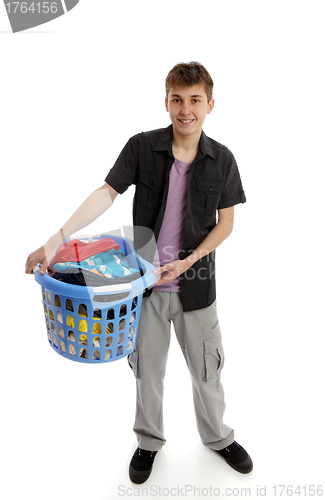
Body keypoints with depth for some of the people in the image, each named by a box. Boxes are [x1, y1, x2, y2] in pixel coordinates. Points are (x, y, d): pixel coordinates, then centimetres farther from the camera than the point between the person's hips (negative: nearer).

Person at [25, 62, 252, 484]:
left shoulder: (221, 160, -5)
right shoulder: (142, 147, -8)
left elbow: (226, 223, 0)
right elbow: (107, 193, -15)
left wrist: (187, 261, -13)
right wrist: (57, 238, -27)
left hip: (196, 283, 1)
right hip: (147, 280, 0)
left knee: (206, 367, 15)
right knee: (148, 367, 15)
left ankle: (217, 436, 42)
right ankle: (149, 441, 40)